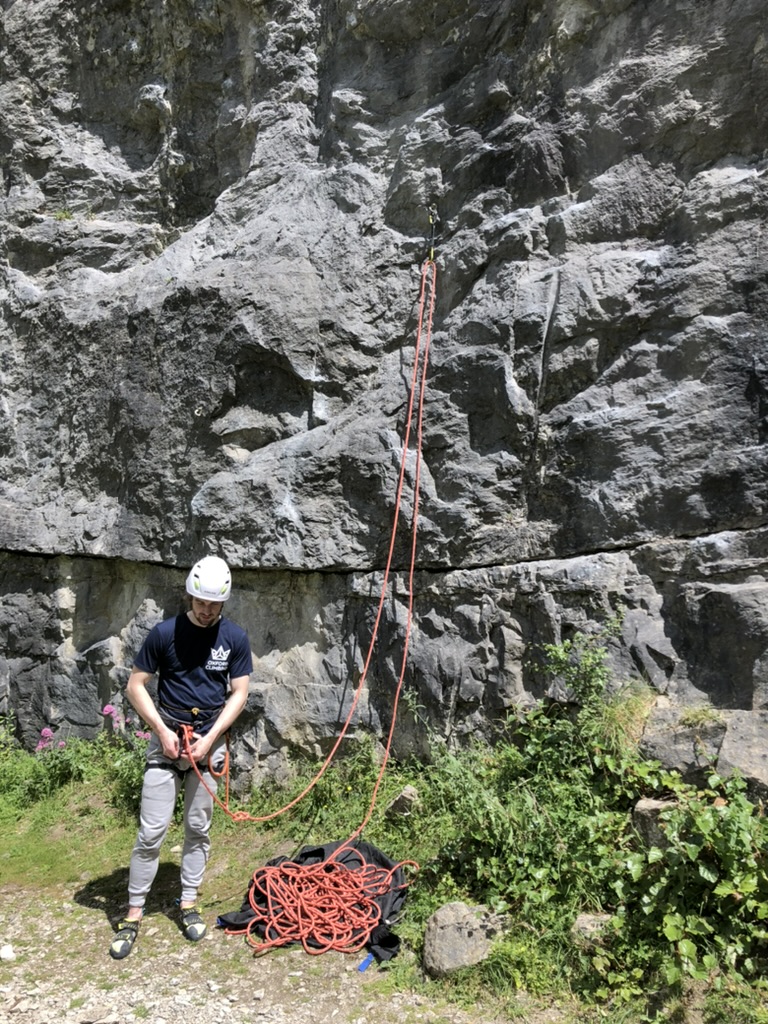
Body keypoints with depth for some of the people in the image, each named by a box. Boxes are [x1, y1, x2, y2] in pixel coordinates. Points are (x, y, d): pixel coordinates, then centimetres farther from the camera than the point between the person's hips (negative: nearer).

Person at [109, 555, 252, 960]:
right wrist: (162, 730, -12)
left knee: (198, 828, 11)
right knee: (151, 830, -1)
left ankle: (188, 903, 25)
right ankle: (134, 912, 12)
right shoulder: (164, 633, -9)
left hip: (209, 742, 2)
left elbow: (239, 694, -2)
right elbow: (135, 686, -3)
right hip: (167, 739, -1)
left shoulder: (235, 638, -4)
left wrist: (209, 739, -11)